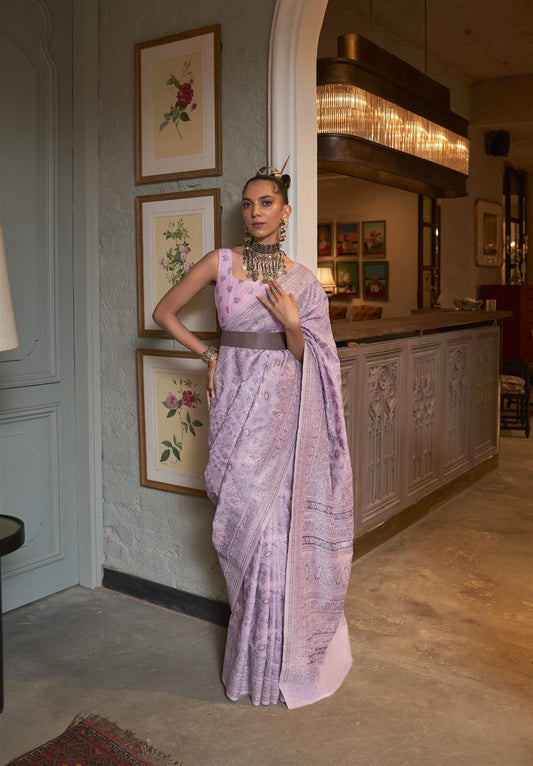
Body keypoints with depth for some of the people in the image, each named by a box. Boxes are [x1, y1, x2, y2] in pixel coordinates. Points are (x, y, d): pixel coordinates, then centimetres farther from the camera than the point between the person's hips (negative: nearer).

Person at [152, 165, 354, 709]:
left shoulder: (302, 279, 6)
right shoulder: (220, 263, 3)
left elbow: (307, 358, 7)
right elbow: (164, 312, 10)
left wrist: (292, 326, -13)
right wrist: (209, 354, 3)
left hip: (284, 409, 1)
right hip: (237, 402, 0)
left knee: (281, 518, 1)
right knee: (248, 519, 2)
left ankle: (283, 652, 20)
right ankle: (257, 659, 19)